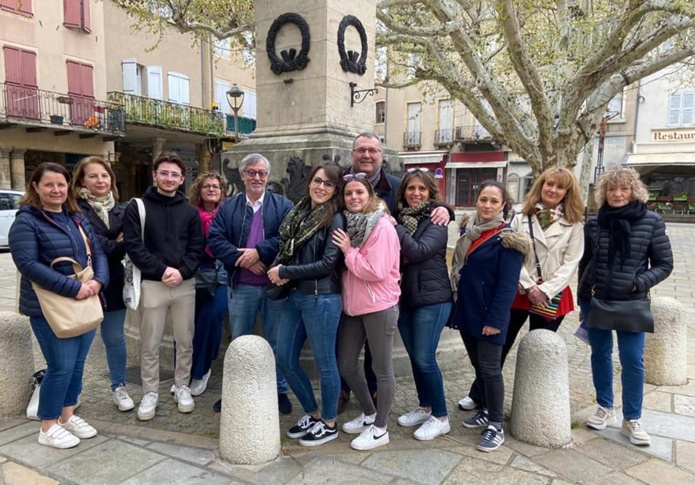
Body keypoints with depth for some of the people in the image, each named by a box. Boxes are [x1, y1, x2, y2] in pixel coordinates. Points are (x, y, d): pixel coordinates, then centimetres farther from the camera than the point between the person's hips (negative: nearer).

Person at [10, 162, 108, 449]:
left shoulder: (78, 219, 11)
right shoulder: (26, 221, -8)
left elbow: (98, 252, 9)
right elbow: (28, 264, -18)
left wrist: (98, 281, -11)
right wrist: (72, 288, -23)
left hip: (84, 304, 6)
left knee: (78, 364, 13)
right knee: (61, 366, -2)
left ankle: (68, 415, 31)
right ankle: (48, 427, 17)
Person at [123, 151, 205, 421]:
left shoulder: (190, 211, 8)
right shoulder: (137, 207, 1)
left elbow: (197, 248, 3)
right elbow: (133, 246, -7)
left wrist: (182, 271, -13)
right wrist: (161, 270, -15)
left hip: (185, 285, 2)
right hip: (152, 284, -2)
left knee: (185, 341, 11)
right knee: (150, 345, 7)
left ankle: (182, 387, 27)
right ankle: (150, 393, 22)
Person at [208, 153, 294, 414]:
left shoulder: (283, 205, 2)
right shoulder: (228, 207, 7)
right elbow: (215, 239, -3)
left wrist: (259, 252, -19)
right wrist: (243, 259, -16)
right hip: (241, 285, 2)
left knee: (276, 342, 11)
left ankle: (279, 390, 27)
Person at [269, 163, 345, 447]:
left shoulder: (335, 219, -10)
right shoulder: (298, 213, 10)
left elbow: (327, 264, -17)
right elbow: (285, 250, 16)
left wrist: (285, 272, -12)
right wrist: (279, 271, -6)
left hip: (321, 299, -8)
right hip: (294, 296, 8)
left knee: (324, 362, 6)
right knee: (285, 359, 13)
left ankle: (329, 424, 27)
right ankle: (312, 413, 33)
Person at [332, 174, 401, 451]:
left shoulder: (382, 227, -15)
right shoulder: (350, 224, 10)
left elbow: (376, 272, -21)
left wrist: (349, 251, -14)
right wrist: (348, 250, -1)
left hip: (379, 306, -8)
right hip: (353, 306, 8)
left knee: (381, 368, 6)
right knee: (345, 365, 14)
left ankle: (380, 428, 22)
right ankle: (369, 413, 35)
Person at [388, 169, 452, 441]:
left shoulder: (435, 222, -9)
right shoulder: (400, 218, 8)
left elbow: (419, 251, -24)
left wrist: (395, 227, -19)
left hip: (432, 299, -6)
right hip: (406, 297, 6)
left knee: (425, 359, -5)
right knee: (414, 357, 14)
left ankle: (441, 418, 12)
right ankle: (424, 407, 31)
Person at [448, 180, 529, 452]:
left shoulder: (507, 239, -12)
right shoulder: (468, 231, 8)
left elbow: (507, 285, -16)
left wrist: (495, 319, -20)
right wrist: (456, 304, 11)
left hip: (488, 315, -7)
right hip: (466, 310, 7)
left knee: (490, 369, 1)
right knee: (477, 365, 17)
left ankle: (496, 426, 13)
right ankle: (488, 411, 33)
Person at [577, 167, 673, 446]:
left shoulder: (651, 221, -4)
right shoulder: (594, 224, 0)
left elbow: (664, 264, 0)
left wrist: (640, 283, -15)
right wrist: (582, 300, 10)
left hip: (631, 303, -1)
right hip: (595, 300, 2)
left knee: (632, 359, 1)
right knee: (600, 354, 11)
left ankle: (631, 420, 18)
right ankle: (605, 408, 28)